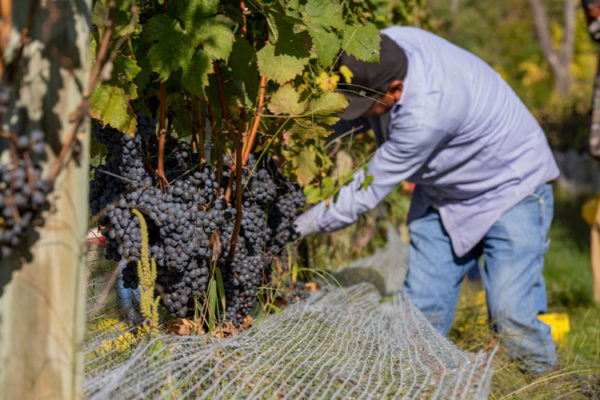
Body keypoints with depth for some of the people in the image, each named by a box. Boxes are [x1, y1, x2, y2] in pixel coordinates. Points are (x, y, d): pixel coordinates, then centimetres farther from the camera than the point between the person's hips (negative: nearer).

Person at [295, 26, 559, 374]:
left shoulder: (427, 114, -40)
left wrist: (299, 226, -19)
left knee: (511, 316, -15)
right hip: (444, 194, 8)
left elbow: (368, 190, -29)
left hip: (512, 187, -8)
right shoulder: (384, 46, -19)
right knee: (422, 310, 1)